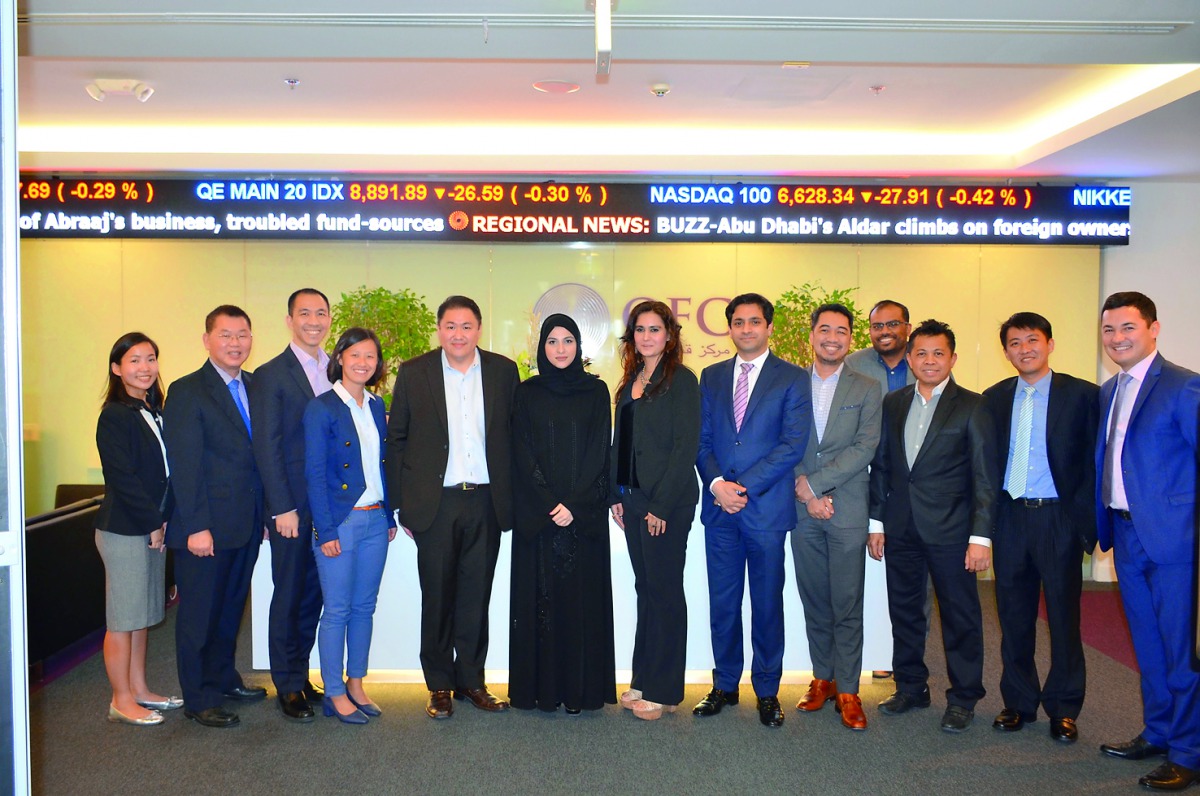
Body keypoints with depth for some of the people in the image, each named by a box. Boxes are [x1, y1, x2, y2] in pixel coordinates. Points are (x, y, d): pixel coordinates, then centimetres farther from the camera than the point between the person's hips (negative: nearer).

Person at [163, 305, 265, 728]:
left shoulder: (254, 387, 10)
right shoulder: (187, 391, -9)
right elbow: (185, 466, -14)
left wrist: (263, 512, 6)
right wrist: (196, 527, -18)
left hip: (246, 524, 6)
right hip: (206, 526, -6)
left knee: (231, 606, 19)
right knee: (200, 611, 6)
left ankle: (224, 678, 36)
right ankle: (198, 699, 19)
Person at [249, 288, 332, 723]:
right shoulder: (271, 374, -5)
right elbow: (266, 447, -9)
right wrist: (282, 508, -13)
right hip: (293, 504, -5)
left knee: (314, 594, 12)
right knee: (289, 596, 5)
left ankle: (302, 675, 26)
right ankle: (288, 686, 18)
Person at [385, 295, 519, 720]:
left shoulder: (504, 371, 3)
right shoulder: (413, 373, 0)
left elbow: (515, 435, 7)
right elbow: (396, 440, 2)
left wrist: (511, 497, 2)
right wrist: (402, 504, -1)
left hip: (485, 502, 1)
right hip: (435, 503, -1)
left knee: (476, 596, 11)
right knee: (438, 597, 8)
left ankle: (471, 680, 26)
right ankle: (439, 685, 23)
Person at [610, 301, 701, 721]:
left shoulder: (681, 380, -8)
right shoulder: (630, 382, 13)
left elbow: (686, 446, -13)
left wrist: (661, 505, -16)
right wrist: (616, 495, 7)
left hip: (667, 502, -7)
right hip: (632, 499, 7)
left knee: (664, 590, 1)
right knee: (645, 588, 14)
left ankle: (664, 690, 13)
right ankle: (643, 680, 25)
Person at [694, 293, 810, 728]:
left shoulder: (792, 378, 0)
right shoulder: (711, 377, 12)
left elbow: (792, 444, -8)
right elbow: (702, 439, 8)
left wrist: (743, 486, -14)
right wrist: (716, 483, -9)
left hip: (767, 508, -3)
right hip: (720, 510, 3)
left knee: (767, 603, 6)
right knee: (722, 602, 10)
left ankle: (767, 692, 21)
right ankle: (725, 686, 25)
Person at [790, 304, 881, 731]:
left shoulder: (866, 390, 4)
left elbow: (864, 448, -7)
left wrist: (814, 483, -13)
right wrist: (806, 494, -10)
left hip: (847, 512, -2)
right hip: (802, 511, 2)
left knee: (847, 605, 2)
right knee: (814, 603, 10)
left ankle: (847, 689, 12)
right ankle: (822, 677, 24)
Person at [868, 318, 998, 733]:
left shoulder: (972, 406, -3)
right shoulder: (893, 404, 9)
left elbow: (984, 476, -6)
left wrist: (981, 536, -12)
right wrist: (876, 522, 7)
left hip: (949, 530, -4)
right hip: (901, 529, 4)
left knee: (960, 615, 5)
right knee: (904, 611, 13)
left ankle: (963, 698, 20)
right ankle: (911, 688, 28)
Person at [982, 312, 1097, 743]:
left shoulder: (1082, 395, -1)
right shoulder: (993, 399, 8)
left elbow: (1094, 463, -3)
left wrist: (1085, 520, -10)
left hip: (1058, 518, -3)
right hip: (1009, 518, 3)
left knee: (1063, 615, 6)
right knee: (1014, 615, 10)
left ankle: (1063, 708, 21)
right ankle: (1018, 702, 24)